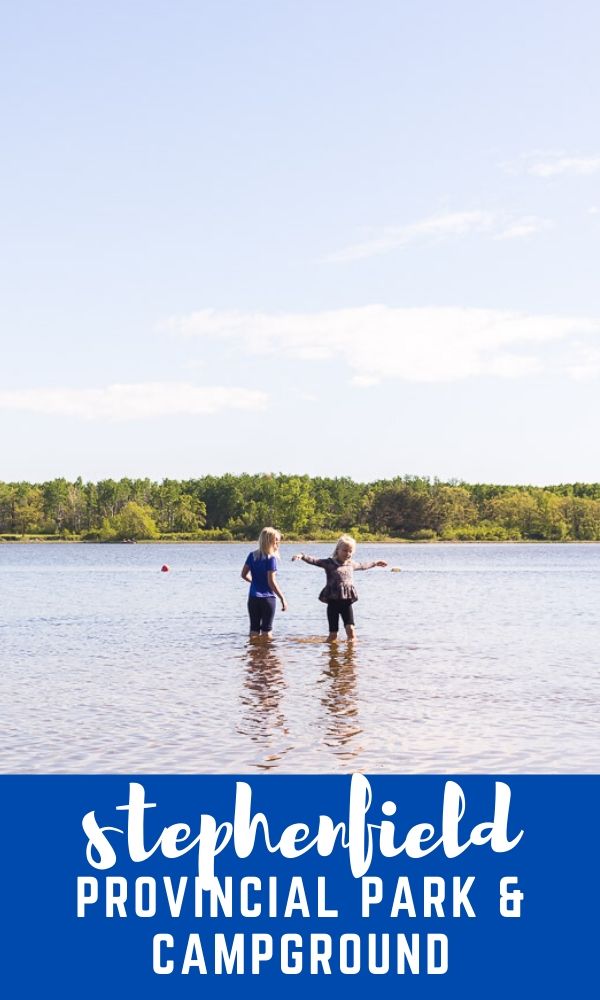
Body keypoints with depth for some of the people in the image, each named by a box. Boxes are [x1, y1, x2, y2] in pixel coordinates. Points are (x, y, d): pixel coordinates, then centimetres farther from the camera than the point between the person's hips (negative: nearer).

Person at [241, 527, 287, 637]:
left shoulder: (252, 556, 3)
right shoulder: (270, 558, -14)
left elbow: (244, 575, 8)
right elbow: (271, 582, -17)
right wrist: (283, 599, -10)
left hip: (253, 598, 5)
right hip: (268, 598, -5)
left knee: (254, 630, 11)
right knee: (266, 632, 3)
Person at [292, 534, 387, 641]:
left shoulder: (351, 564, 15)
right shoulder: (330, 563, -2)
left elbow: (362, 566, 35)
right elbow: (314, 561, -13)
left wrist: (375, 563, 51)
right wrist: (302, 556, -30)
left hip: (347, 602, 4)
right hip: (333, 601, -4)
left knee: (350, 629, -9)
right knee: (333, 634, -2)